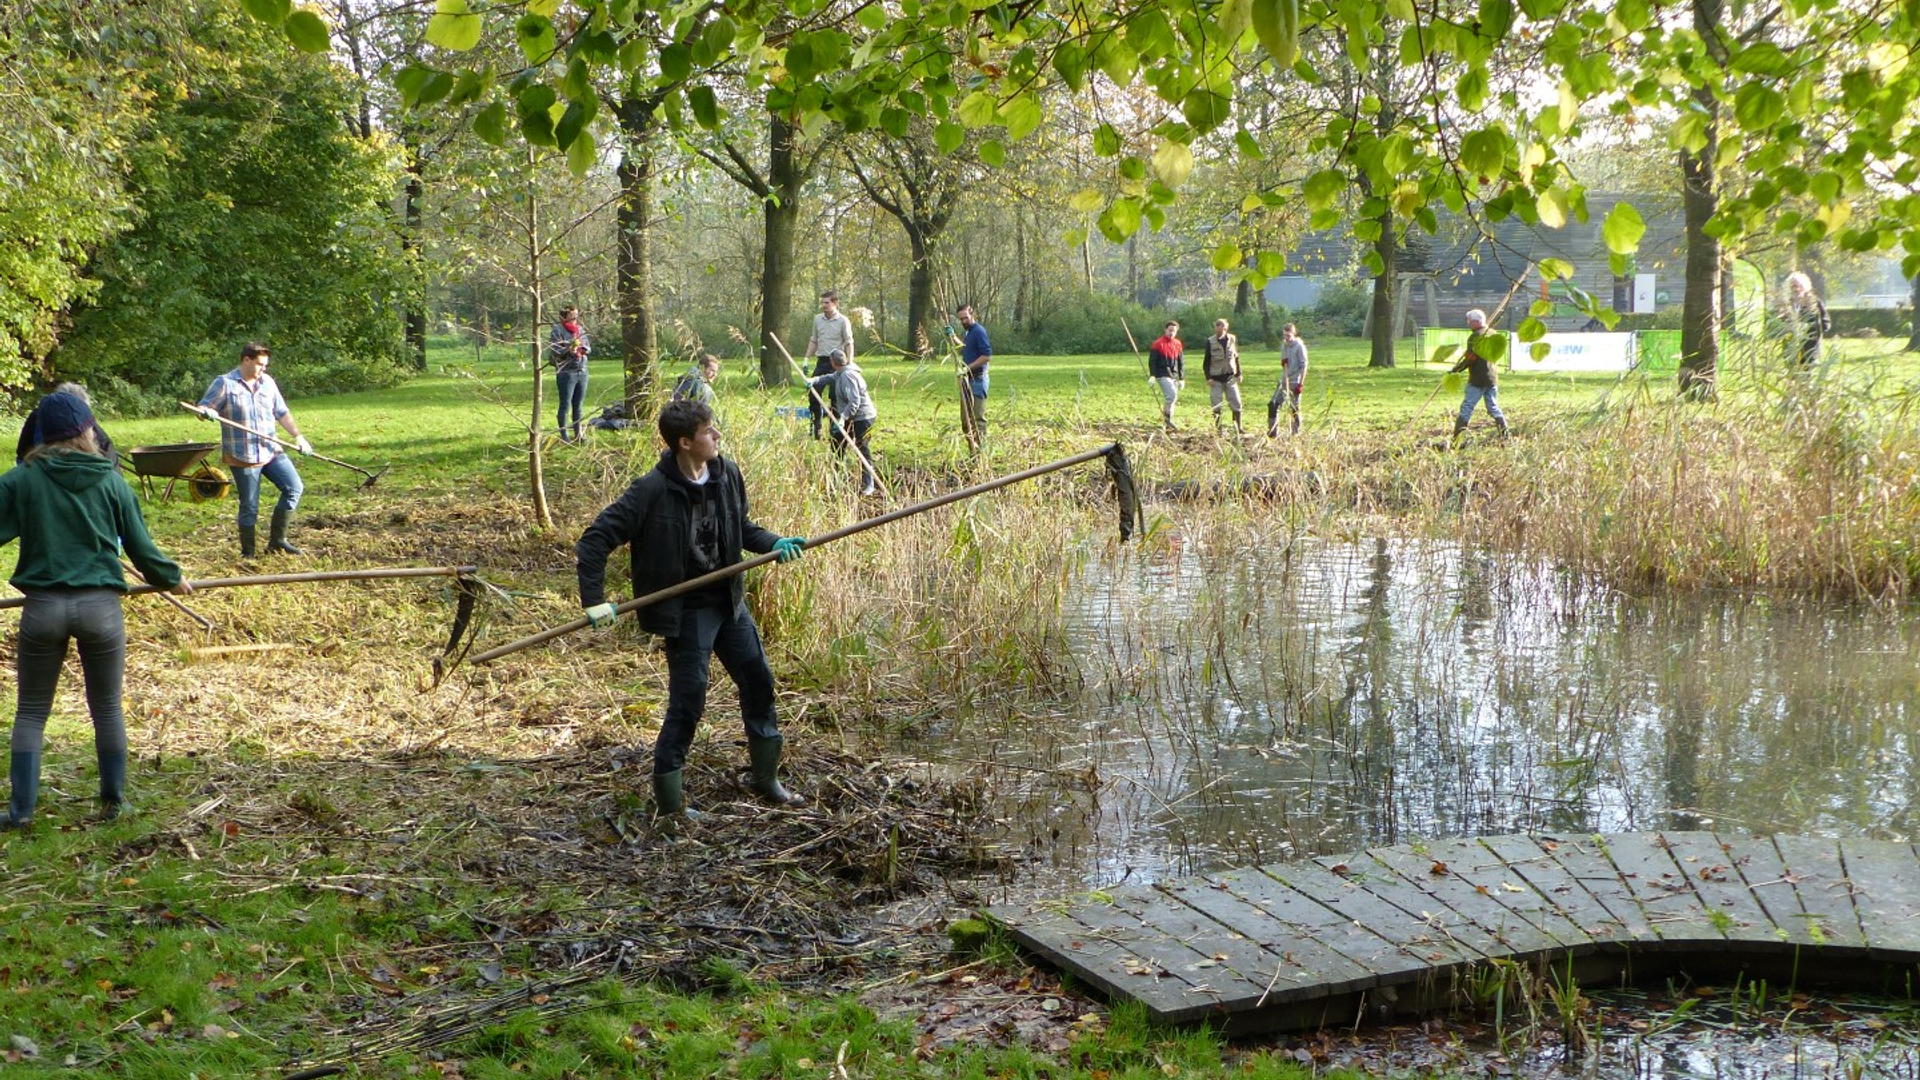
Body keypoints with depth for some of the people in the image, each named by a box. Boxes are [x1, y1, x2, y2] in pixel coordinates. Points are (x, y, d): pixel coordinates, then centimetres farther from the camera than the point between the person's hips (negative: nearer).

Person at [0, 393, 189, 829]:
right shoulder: (111, 481, 1)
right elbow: (140, 546, 6)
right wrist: (171, 579, 24)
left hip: (42, 607, 0)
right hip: (100, 607, 1)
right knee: (107, 707, 15)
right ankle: (113, 801, 22)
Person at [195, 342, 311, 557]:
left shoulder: (268, 382, 10)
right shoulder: (225, 383, -5)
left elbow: (282, 413, 16)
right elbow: (202, 408, -5)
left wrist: (298, 436, 8)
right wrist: (208, 412, -28)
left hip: (271, 451, 5)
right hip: (242, 457, -5)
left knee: (294, 487, -3)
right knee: (249, 507, 0)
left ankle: (277, 539, 9)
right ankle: (247, 553, 15)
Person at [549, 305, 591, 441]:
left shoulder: (581, 329, 14)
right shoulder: (558, 330, -5)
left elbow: (589, 347, 19)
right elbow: (553, 350, -12)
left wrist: (586, 350, -4)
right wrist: (568, 350, -26)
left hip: (582, 372, 6)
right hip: (566, 372, -6)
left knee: (578, 405, 10)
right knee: (565, 405, -2)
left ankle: (577, 434, 17)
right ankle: (564, 435, 3)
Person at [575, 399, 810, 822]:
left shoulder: (726, 474, -2)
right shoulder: (653, 490, -21)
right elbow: (594, 540, -18)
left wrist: (774, 543, -4)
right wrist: (594, 600, -22)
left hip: (727, 600, 7)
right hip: (684, 611, -7)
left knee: (758, 681, 12)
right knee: (688, 701, -5)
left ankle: (766, 780, 30)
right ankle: (668, 801, 9)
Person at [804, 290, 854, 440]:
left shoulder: (843, 321, -6)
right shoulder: (817, 319, 10)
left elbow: (849, 344, -7)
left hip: (836, 362, -5)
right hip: (821, 360, 5)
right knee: (812, 393, 1)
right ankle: (816, 427, 12)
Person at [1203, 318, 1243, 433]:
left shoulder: (1233, 340, 3)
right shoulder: (1210, 342, -4)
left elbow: (1236, 358, 12)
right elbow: (1207, 361, -1)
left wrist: (1238, 374, 10)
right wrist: (1208, 377, -8)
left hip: (1230, 377, 2)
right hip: (1216, 378, -2)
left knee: (1236, 403, 1)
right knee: (1216, 405, 0)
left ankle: (1238, 427, 11)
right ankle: (1218, 428, 8)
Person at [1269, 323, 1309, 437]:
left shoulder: (1299, 346, -10)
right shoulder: (1284, 345, 10)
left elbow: (1303, 366, -12)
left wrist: (1301, 384, -17)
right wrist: (1283, 361, -5)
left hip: (1294, 382, -6)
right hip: (1283, 380, 6)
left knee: (1295, 408, 1)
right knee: (1273, 405, -2)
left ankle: (1296, 434, 11)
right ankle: (1272, 432, 3)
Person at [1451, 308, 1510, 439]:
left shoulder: (1475, 337, -13)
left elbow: (1470, 359, -19)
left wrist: (1455, 370, -13)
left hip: (1477, 379, -8)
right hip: (1492, 378, 8)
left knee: (1466, 408, -6)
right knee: (1493, 407, 15)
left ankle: (1457, 437, -9)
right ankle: (1505, 435, 14)